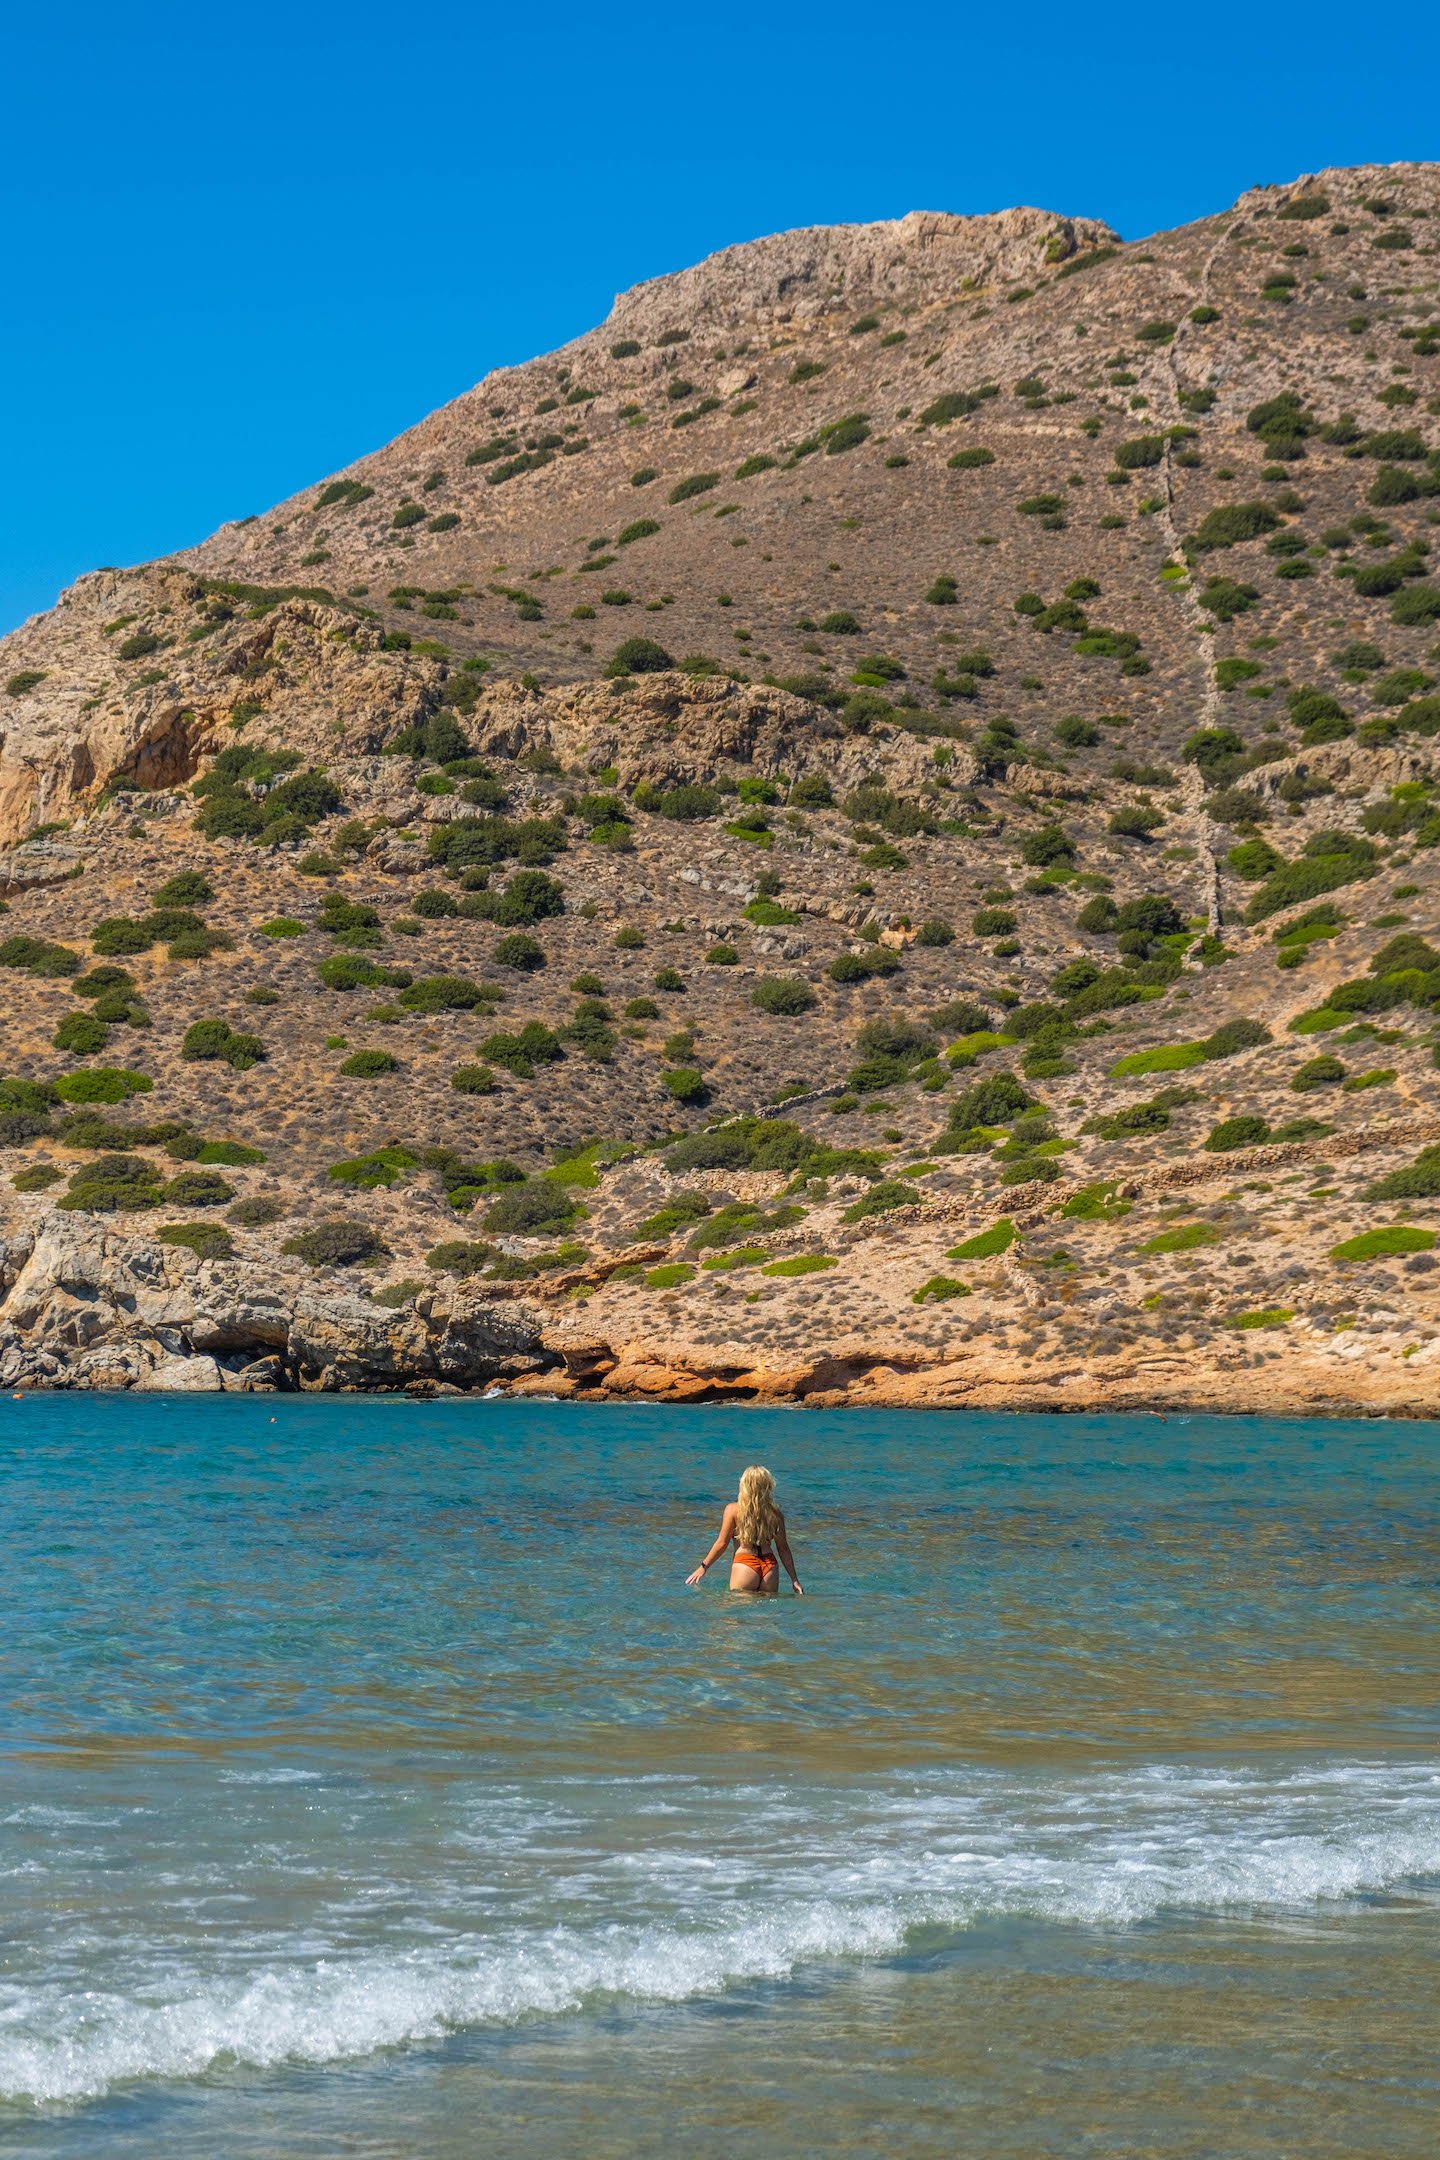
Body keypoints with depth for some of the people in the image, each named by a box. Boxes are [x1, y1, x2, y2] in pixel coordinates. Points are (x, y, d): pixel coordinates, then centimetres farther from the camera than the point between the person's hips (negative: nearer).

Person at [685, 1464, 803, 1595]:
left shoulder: (733, 1509, 1)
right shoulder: (775, 1514, 7)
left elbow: (722, 1543, 2)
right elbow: (783, 1548, 11)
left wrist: (704, 1567, 13)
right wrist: (794, 1579, 18)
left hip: (745, 1563, -3)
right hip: (770, 1565, 3)